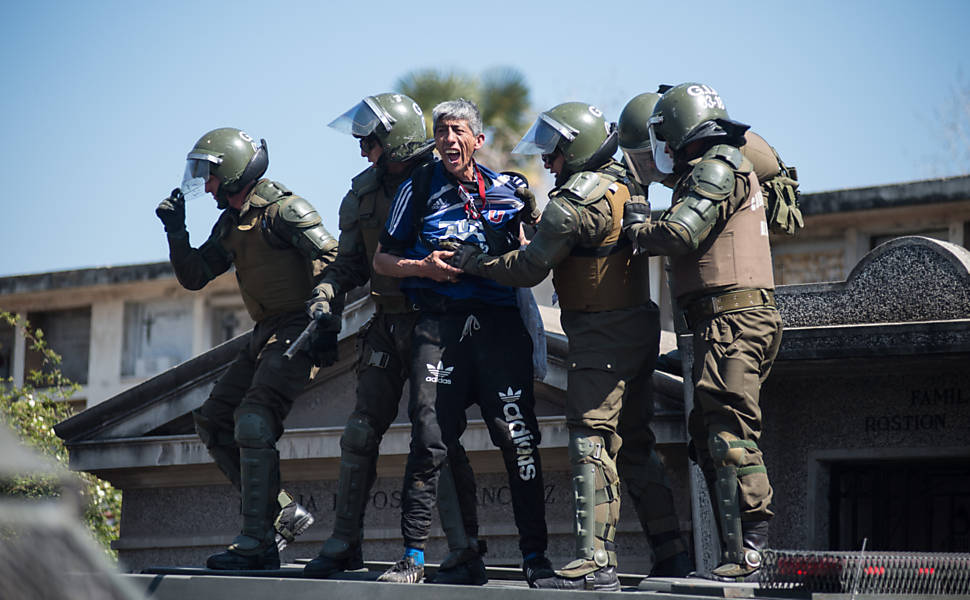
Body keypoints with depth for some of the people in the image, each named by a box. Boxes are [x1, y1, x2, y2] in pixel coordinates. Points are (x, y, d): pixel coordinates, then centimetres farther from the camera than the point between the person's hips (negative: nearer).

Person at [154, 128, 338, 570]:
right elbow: (194, 277, 19)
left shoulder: (284, 209, -11)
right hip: (264, 333, 10)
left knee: (253, 421, -22)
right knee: (212, 422, 7)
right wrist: (176, 231, 6)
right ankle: (283, 510, 7)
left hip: (296, 330, -10)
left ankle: (256, 542, -23)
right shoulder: (229, 225, 16)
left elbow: (332, 260, -17)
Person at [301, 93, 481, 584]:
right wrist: (325, 295, -3)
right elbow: (351, 263, 13)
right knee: (361, 433, 4)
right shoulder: (362, 195, 9)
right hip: (384, 326, 5)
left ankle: (416, 551, 0)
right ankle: (345, 543, 12)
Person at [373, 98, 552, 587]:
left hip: (500, 323, 0)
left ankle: (535, 554, 0)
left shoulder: (508, 190, 13)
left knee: (517, 437, -6)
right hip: (440, 324, 0)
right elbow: (383, 260, 12)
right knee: (431, 440, -7)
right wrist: (422, 267, -6)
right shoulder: (419, 189, 10)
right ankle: (462, 552, 4)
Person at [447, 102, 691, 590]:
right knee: (634, 444, 14)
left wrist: (470, 260, 0)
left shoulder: (574, 200, -16)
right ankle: (671, 553, 15)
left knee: (591, 443, -9)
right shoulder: (626, 185, 12)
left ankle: (596, 561, -13)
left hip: (600, 336, -9)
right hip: (639, 326, 9)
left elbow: (527, 269, -13)